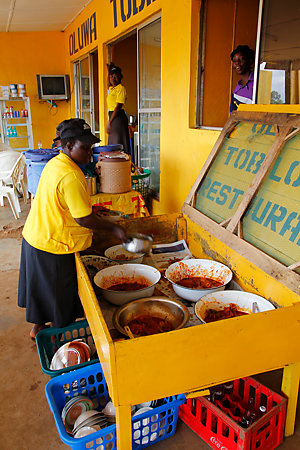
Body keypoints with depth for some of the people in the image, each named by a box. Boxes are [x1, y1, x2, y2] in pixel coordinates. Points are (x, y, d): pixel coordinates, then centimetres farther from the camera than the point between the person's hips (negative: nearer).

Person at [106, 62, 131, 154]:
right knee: (113, 143, 12)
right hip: (113, 115, 10)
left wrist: (109, 122, -20)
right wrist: (109, 71, 34)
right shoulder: (112, 88, 15)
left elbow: (118, 107, -18)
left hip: (118, 117, -10)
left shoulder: (121, 88, -12)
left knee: (118, 143, -10)